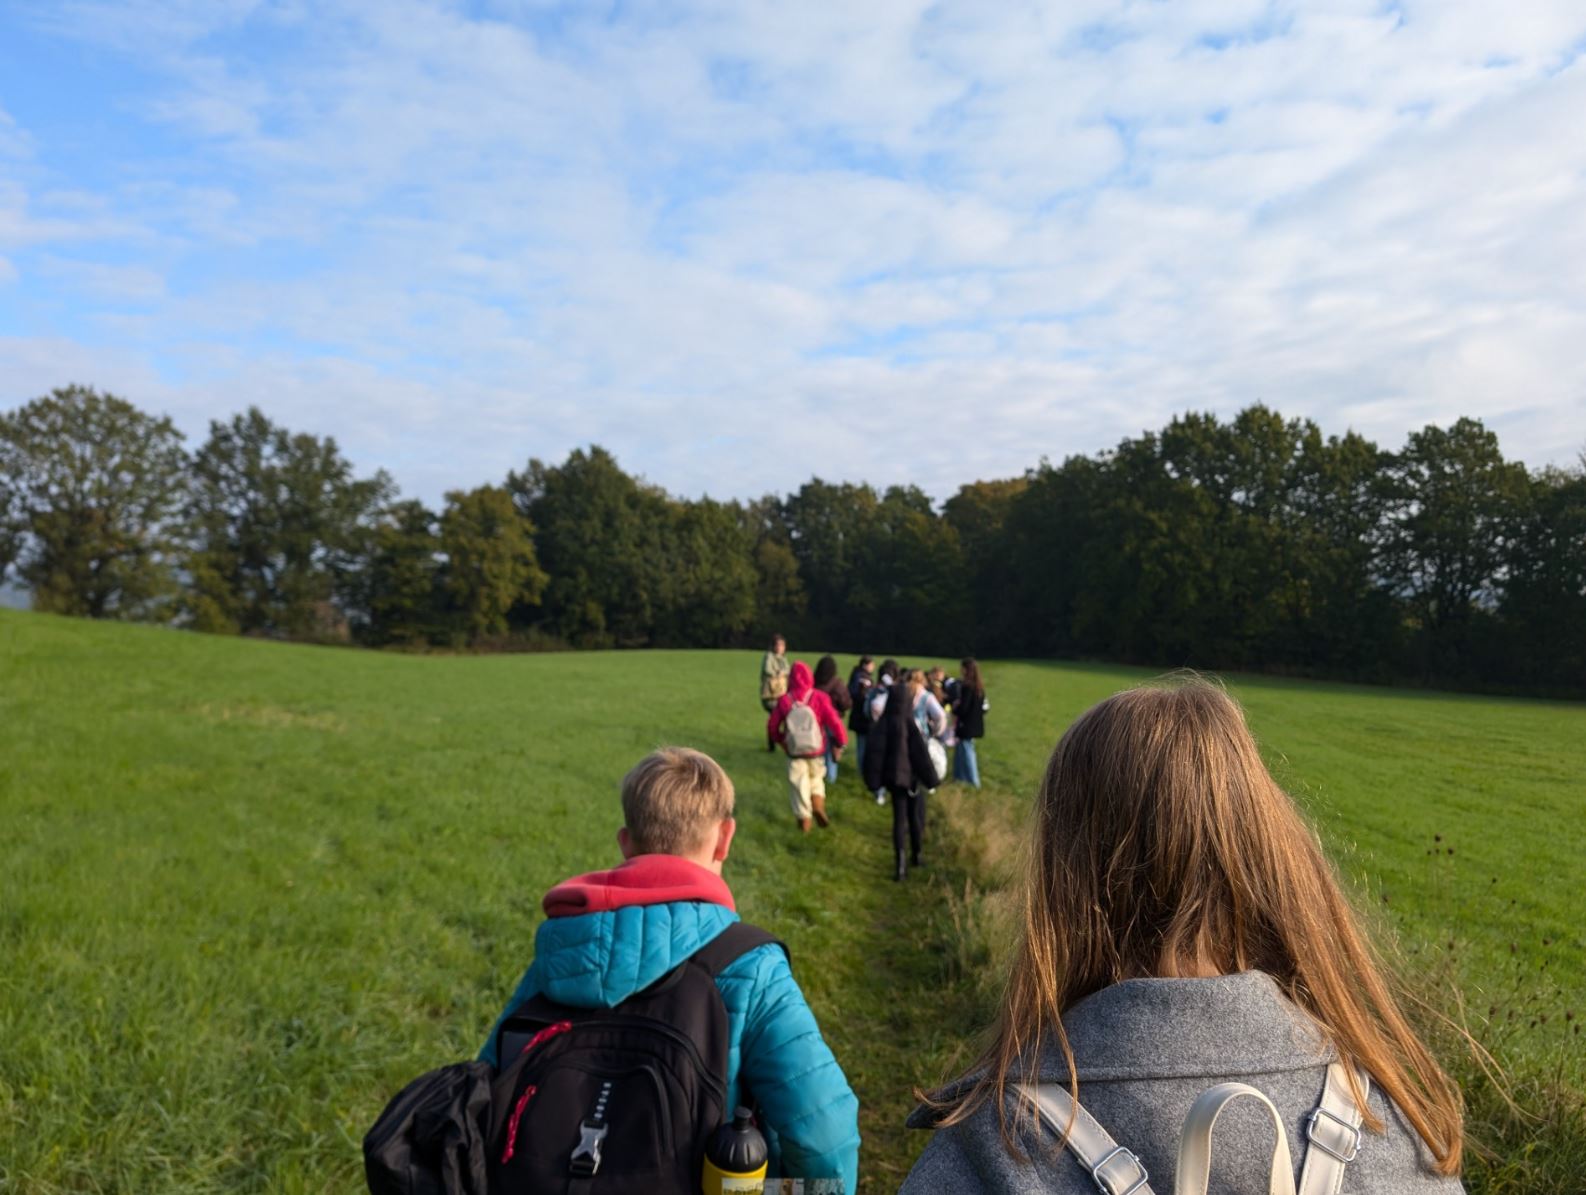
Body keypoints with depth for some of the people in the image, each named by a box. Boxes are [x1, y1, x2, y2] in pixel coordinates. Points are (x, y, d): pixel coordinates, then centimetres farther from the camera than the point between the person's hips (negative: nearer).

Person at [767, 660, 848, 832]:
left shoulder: (784, 700, -9)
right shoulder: (819, 697, -14)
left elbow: (772, 724, 1)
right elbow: (834, 721, -16)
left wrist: (779, 740, 19)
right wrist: (841, 743, -3)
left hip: (794, 752, 0)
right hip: (817, 750, 0)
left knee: (799, 785, 14)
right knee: (816, 779, 23)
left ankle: (804, 819, 19)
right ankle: (818, 807, 3)